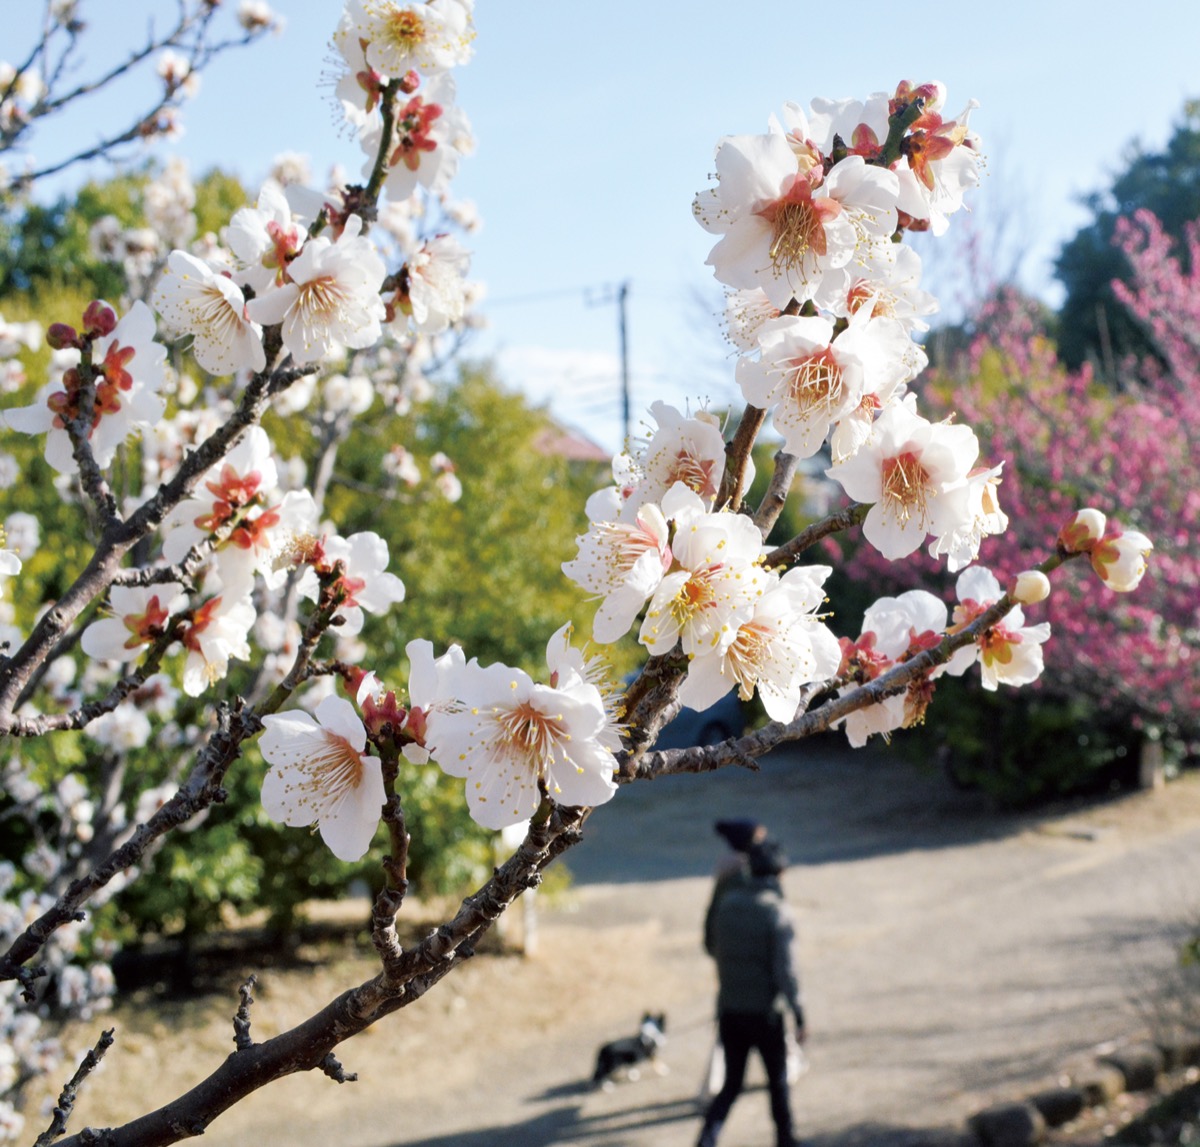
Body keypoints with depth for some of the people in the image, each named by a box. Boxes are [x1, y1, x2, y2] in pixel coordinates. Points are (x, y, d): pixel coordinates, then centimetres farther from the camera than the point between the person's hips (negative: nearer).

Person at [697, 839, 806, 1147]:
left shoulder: (727, 901, -1)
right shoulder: (778, 911, -16)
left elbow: (711, 945, 11)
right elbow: (786, 971, -18)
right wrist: (799, 1017, -11)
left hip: (729, 1010, 4)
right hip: (765, 1012, -4)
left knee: (731, 1084, 13)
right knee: (778, 1083, 17)